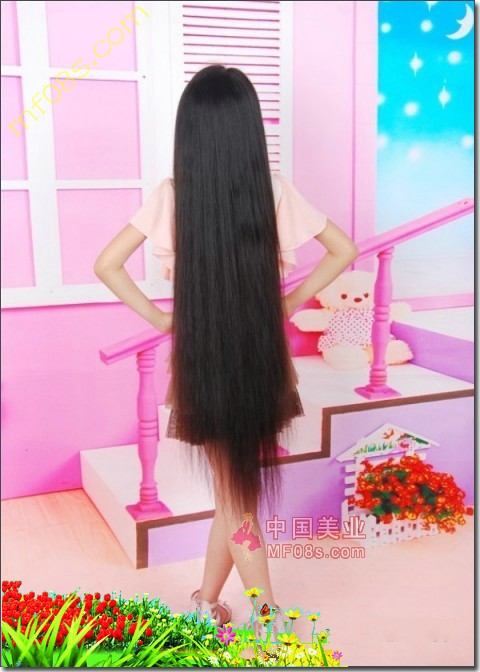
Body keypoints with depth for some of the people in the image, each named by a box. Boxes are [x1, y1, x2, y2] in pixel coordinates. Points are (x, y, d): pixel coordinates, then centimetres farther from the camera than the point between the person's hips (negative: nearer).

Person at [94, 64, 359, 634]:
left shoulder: (171, 196, -10)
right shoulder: (273, 189, -7)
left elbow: (106, 264, -12)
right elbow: (344, 250, -2)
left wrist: (157, 316, -3)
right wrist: (289, 302, 3)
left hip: (203, 357, -2)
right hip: (262, 354, 2)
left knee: (233, 493, 11)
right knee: (240, 487, 18)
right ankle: (207, 601, 33)